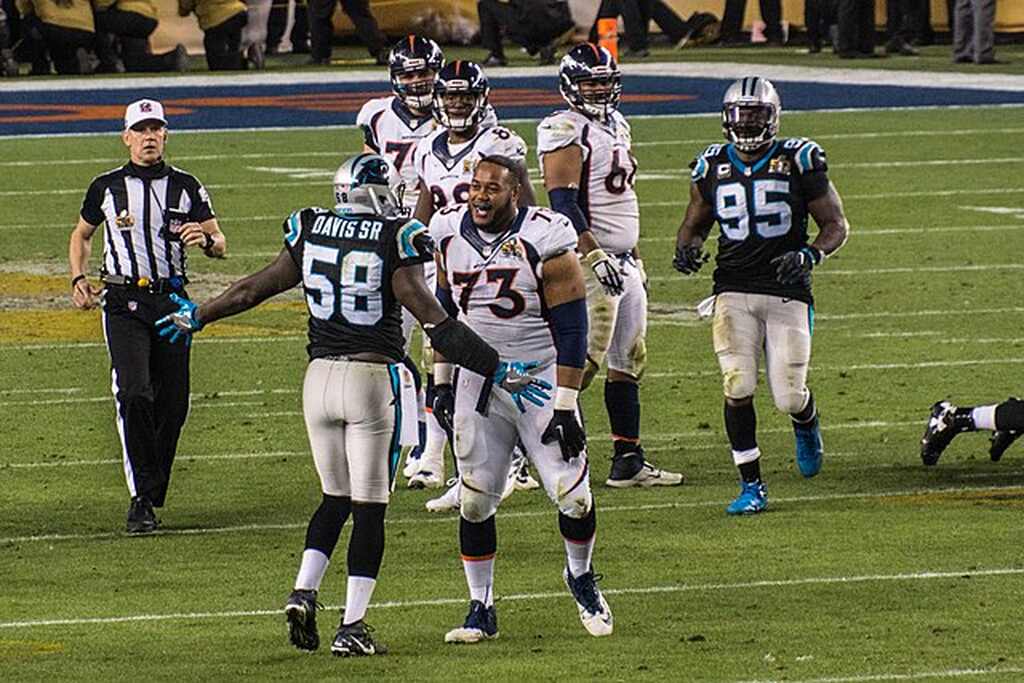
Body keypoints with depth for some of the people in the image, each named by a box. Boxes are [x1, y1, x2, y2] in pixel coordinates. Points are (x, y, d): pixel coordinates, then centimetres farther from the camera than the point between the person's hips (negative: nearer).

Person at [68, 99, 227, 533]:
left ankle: (150, 494, 20)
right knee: (134, 395, -18)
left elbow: (219, 245, 7)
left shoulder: (186, 187, 7)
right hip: (124, 302, -2)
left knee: (173, 404, 3)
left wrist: (205, 240, -16)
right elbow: (82, 235, 22)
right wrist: (78, 279, 6)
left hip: (171, 300, 2)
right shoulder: (106, 187, 6)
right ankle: (142, 499, -15)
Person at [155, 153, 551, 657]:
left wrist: (198, 315, 30)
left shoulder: (309, 234, 2)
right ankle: (352, 627, 2)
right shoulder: (393, 243, -11)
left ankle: (303, 593, 2)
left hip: (320, 378, 4)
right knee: (370, 507, 3)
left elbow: (253, 289, 12)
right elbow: (436, 323, -14)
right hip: (374, 378, -4)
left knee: (336, 497, 20)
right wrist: (496, 370, -11)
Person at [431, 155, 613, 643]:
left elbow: (571, 329, -14)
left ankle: (581, 577, 23)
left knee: (574, 495, -5)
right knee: (474, 502, 2)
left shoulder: (546, 241, -17)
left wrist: (565, 407, -16)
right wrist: (442, 381, 13)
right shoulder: (451, 232, -2)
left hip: (540, 380, -3)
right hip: (477, 381, 4)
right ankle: (481, 608, 14)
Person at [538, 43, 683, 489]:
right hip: (591, 261, -9)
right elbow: (564, 204, -20)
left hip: (623, 263, 9)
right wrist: (596, 257, -26)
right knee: (583, 360, -12)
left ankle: (628, 462, 12)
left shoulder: (617, 126, 16)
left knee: (628, 361, 9)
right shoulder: (566, 131, -12)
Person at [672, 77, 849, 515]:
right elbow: (695, 223, 22)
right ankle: (751, 487, -3)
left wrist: (811, 255, -17)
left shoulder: (798, 162, -2)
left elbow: (836, 224, 3)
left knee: (788, 395, -4)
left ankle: (807, 423, 36)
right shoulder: (712, 168, 7)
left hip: (787, 292, -2)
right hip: (734, 292, 2)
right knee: (738, 387, -14)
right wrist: (687, 249, -2)